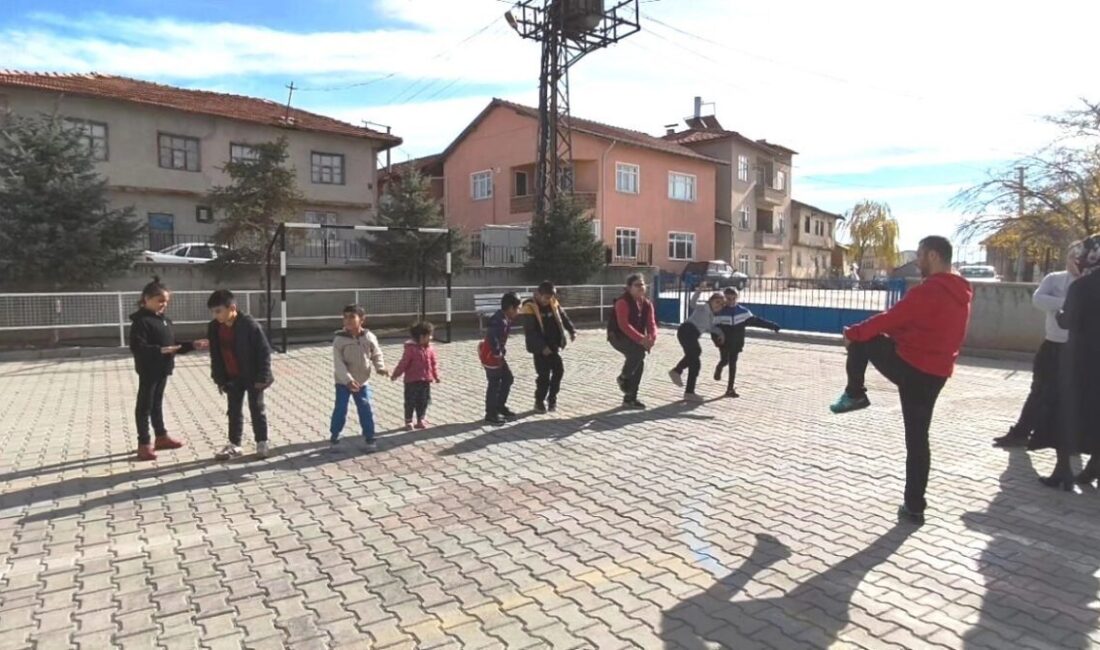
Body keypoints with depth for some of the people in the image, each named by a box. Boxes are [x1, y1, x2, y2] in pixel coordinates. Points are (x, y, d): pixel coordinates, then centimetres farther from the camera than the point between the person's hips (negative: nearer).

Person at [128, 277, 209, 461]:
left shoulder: (163, 319, 11)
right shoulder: (141, 320, -16)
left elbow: (172, 344, 17)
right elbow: (137, 347, -25)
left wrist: (192, 345, 8)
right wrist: (160, 350, -36)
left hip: (162, 368, 8)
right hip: (149, 370, -8)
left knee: (157, 403, 19)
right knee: (145, 405, 1)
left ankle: (161, 437, 31)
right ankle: (144, 444, 9)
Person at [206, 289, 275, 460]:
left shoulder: (249, 324, -21)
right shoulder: (214, 327, -2)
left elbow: (264, 351, -18)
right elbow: (215, 356, 7)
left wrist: (262, 377, -18)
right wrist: (219, 379, 5)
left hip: (252, 377, -5)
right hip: (232, 378, 6)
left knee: (257, 409, 6)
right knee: (234, 411, 12)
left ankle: (262, 443, 17)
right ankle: (234, 445, 21)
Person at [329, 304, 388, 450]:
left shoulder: (369, 337, -8)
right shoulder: (339, 339, -15)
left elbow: (377, 355, 3)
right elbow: (338, 363, -18)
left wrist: (380, 368, -18)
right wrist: (348, 379, -29)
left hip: (362, 382, 1)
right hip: (343, 382, -1)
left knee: (366, 410, 1)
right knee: (340, 409, 4)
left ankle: (369, 437, 13)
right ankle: (334, 434, 25)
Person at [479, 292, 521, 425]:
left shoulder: (505, 319, 8)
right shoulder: (500, 321, -24)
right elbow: (492, 338, -34)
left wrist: (502, 351, 8)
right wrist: (498, 353, -23)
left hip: (497, 355, 10)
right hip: (491, 355, -10)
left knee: (508, 378, 17)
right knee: (494, 384, -1)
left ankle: (500, 406, 29)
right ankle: (491, 414, 10)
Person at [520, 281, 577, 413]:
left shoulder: (554, 304, 3)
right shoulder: (530, 308, -16)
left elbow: (564, 317, 12)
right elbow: (530, 332, -19)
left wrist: (572, 331, -5)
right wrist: (542, 347, -24)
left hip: (554, 346, 6)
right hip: (540, 349, -6)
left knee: (559, 370, 4)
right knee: (544, 375, -5)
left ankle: (552, 399, 20)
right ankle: (540, 402, 14)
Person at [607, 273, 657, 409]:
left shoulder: (647, 304, 4)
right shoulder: (623, 302, -20)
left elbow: (651, 323, -3)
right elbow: (624, 324, -29)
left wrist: (652, 338, -25)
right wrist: (640, 339, -36)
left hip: (634, 339, 8)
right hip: (618, 336, -8)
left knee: (639, 365, 2)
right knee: (639, 351, -32)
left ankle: (630, 399, 13)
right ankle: (623, 378, -7)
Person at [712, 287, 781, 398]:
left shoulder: (743, 311, 0)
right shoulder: (720, 312, -5)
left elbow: (755, 320, 1)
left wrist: (771, 325, -3)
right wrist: (716, 339, -21)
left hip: (736, 343, 2)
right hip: (724, 342, -2)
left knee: (733, 364, 1)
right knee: (724, 361, -9)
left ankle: (730, 389, 6)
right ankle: (719, 368, 31)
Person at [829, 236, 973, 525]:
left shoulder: (928, 290, -16)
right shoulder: (961, 294, 13)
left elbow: (891, 319, -13)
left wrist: (852, 332, 0)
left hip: (909, 366, -8)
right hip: (936, 374, 8)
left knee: (861, 339, 12)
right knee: (917, 439, 13)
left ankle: (855, 394, 17)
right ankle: (914, 507, 16)